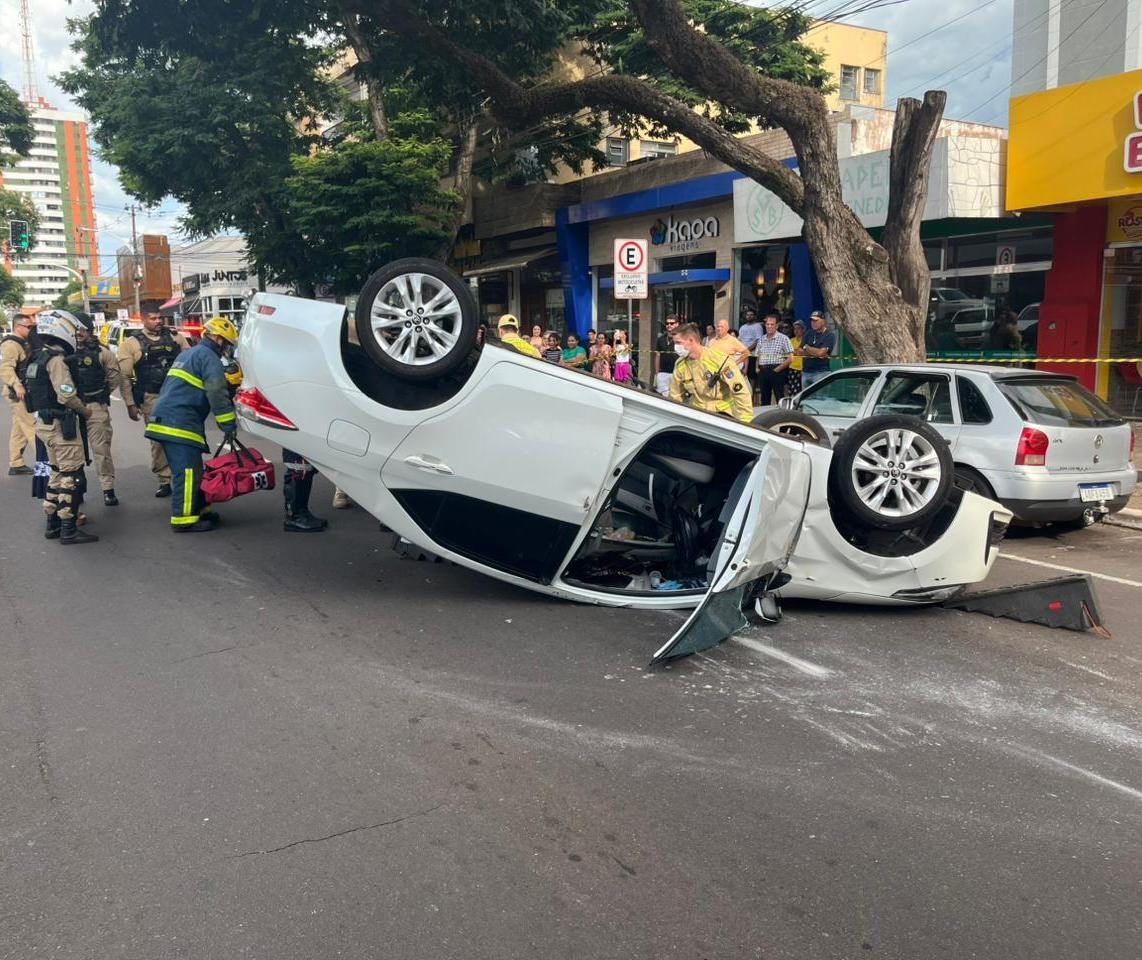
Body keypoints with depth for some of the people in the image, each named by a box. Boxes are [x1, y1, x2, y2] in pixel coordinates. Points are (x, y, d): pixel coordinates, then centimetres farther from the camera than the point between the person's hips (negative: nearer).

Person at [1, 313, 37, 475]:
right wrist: (17, 386, -36)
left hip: (24, 393, 10)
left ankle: (15, 465, 19)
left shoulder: (23, 344, 18)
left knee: (19, 430, 13)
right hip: (19, 394, -10)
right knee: (32, 427, -11)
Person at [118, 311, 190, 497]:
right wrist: (130, 403, -3)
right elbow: (124, 376, 1)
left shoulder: (175, 337, 9)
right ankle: (164, 480, 9)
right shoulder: (132, 343, 2)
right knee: (158, 440, 1)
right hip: (151, 398, -2)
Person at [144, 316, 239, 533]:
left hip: (164, 420, 10)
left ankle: (198, 510, 22)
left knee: (191, 470, 16)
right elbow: (217, 393, -16)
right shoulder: (208, 357, -6)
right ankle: (184, 519, -9)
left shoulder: (188, 354, 25)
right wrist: (229, 425, -15)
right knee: (187, 471, -10)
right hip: (180, 424, -10)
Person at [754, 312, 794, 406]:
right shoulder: (761, 339, 15)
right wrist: (757, 368, 5)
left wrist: (777, 369, -12)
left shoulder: (783, 338, -2)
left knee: (780, 399, -6)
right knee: (764, 399, 9)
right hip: (763, 372, 6)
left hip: (777, 372, -5)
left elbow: (790, 359, -8)